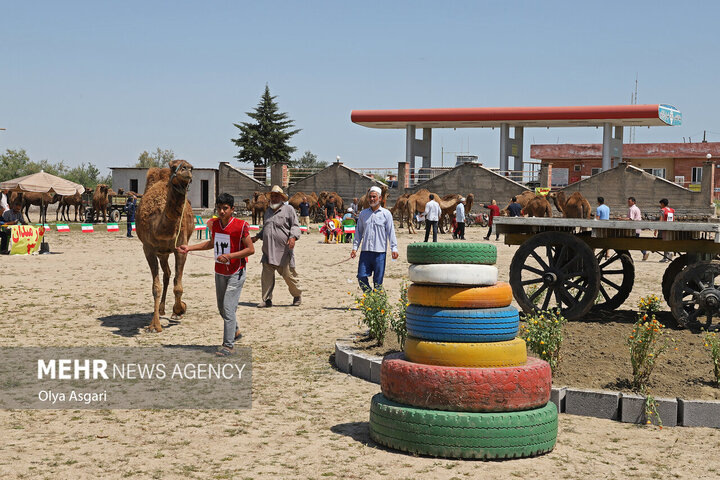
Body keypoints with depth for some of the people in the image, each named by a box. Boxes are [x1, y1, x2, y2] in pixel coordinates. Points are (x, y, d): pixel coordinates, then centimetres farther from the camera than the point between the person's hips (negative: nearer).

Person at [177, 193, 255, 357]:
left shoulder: (241, 226, -17)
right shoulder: (215, 224, 2)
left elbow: (251, 249, -15)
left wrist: (230, 256, -24)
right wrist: (190, 248, 12)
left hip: (236, 273, -7)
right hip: (220, 272, 7)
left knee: (228, 308, -12)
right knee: (222, 308, 17)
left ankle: (228, 345, -6)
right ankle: (235, 331, 42)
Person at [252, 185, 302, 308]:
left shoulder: (288, 209, 2)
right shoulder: (268, 210, 21)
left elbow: (295, 226, -3)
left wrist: (293, 237, -20)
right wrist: (257, 237, 24)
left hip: (283, 251, -5)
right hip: (268, 251, 5)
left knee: (289, 275, 2)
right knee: (266, 276, -1)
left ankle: (297, 295, 23)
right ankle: (267, 300, 5)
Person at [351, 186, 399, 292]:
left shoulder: (386, 214, 3)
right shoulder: (363, 214, 13)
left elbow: (391, 232, 1)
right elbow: (359, 232, 17)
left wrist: (394, 248, -6)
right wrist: (355, 247, 11)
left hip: (380, 251, -3)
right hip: (365, 251, 3)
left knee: (378, 280, 0)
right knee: (361, 277, -3)